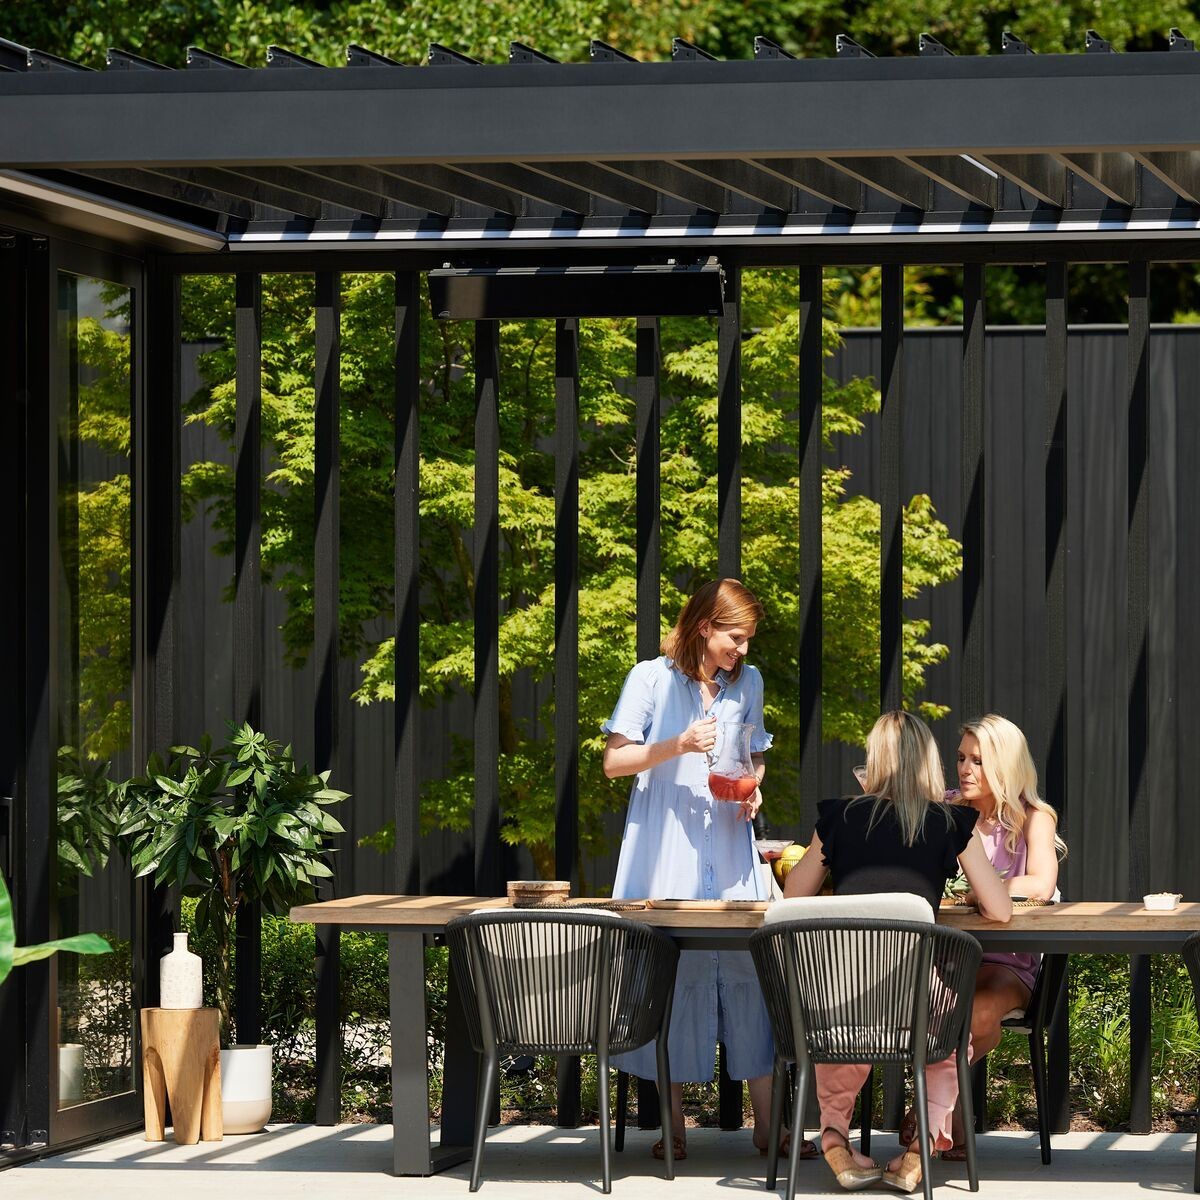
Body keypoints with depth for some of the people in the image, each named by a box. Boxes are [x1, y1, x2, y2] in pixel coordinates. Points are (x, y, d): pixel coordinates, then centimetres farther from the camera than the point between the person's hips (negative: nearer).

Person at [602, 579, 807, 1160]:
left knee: (747, 965, -4)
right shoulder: (652, 678, -2)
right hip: (665, 846, -3)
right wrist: (677, 746, -17)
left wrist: (753, 791, 1)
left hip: (729, 846, 3)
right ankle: (674, 1125, 3)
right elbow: (613, 762, -3)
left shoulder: (748, 683, 11)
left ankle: (766, 1122, -2)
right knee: (671, 968, -4)